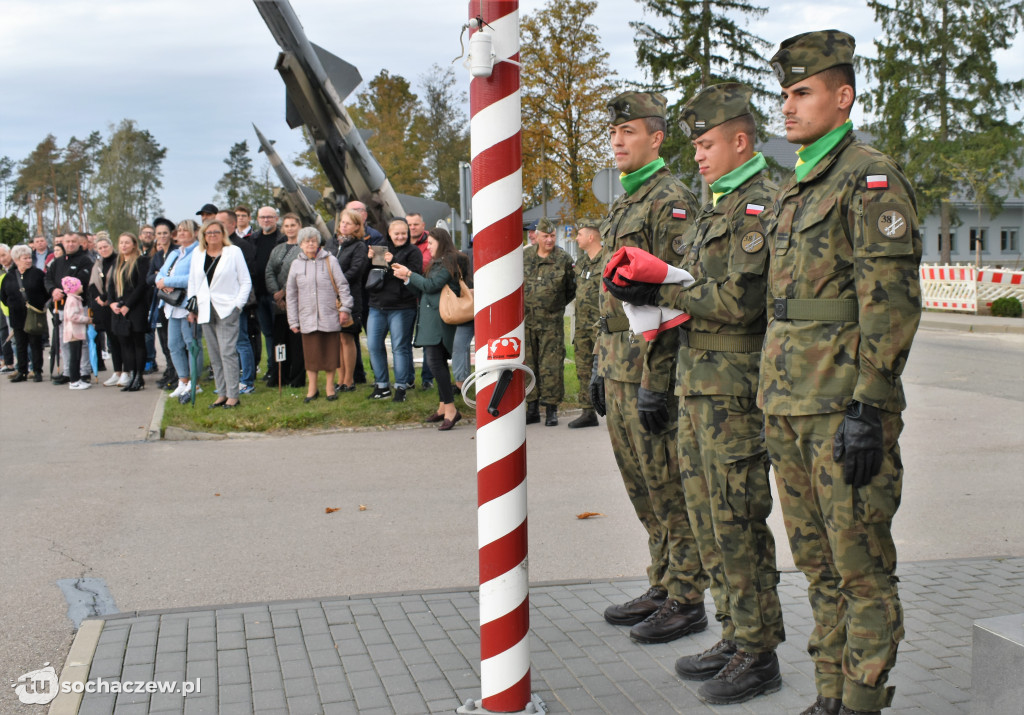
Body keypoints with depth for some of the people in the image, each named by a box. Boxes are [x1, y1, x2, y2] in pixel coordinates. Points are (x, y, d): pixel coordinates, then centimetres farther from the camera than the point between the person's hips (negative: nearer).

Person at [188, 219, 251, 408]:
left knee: (228, 352, -10)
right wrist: (192, 307, 8)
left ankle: (232, 395, -7)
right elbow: (192, 282, 17)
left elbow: (246, 282, 1)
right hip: (206, 311, 5)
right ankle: (221, 394, 10)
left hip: (227, 310, -5)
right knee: (214, 355, 5)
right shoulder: (198, 254, 14)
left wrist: (237, 304, -9)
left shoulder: (234, 252, 1)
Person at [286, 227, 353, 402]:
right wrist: (293, 321, 8)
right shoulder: (296, 264, 7)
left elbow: (342, 285, 2)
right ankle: (312, 388, 15)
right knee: (311, 353, 3)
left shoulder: (330, 261, 1)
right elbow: (291, 294, 10)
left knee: (330, 351, 4)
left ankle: (330, 386, 17)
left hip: (330, 316, -1)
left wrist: (345, 308, -6)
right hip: (307, 317, 1)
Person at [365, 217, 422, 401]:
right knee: (374, 345, 5)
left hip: (401, 308, -5)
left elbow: (414, 274, -15)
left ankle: (401, 386, 7)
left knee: (400, 347, -2)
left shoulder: (413, 252, 1)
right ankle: (382, 385, 16)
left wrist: (393, 262, -20)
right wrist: (369, 259, -5)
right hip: (377, 305, 5)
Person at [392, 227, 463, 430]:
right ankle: (443, 408, 16)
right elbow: (424, 289, 20)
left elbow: (430, 285, -15)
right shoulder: (438, 263, 22)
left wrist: (409, 274, -4)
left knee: (434, 361, -17)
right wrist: (407, 277, 8)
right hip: (431, 320, 10)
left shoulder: (448, 263, -8)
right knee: (438, 362, 11)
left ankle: (450, 409, -17)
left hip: (439, 320, -10)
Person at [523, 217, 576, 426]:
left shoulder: (563, 259, -2)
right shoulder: (524, 256, 5)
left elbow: (571, 290, 8)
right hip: (526, 320, 3)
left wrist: (557, 306, 6)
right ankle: (532, 407, 16)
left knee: (551, 365, -3)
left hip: (551, 322, -3)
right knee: (527, 364, 7)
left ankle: (551, 409, 4)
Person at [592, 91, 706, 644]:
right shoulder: (623, 206, 19)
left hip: (652, 368, -9)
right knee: (644, 490, 14)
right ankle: (661, 588, 25)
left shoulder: (671, 201, -11)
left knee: (669, 489, -2)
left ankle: (686, 600, 8)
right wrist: (600, 367, 20)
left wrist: (655, 381, -22)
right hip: (619, 367, 9)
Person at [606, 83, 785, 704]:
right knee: (707, 515, 14)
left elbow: (740, 299, -21)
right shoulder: (717, 207, 19)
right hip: (698, 383, 10)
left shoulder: (760, 204, -12)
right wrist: (653, 288, 2)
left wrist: (663, 292, -11)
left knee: (737, 519, -4)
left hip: (735, 389, -10)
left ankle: (759, 653, 7)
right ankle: (736, 636, 25)